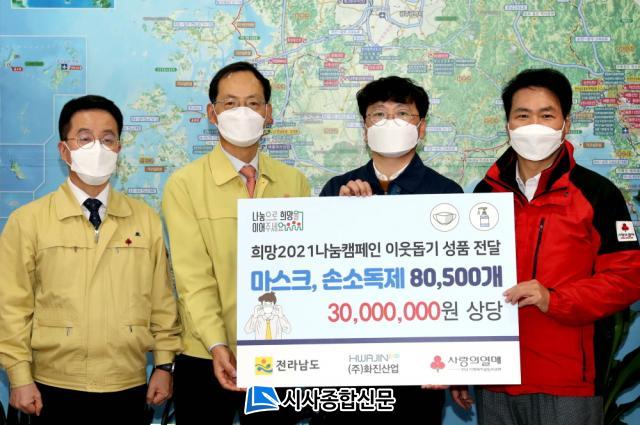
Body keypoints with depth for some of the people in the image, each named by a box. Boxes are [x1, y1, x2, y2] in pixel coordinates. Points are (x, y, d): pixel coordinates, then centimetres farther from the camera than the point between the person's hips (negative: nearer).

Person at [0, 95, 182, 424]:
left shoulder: (146, 220, 4)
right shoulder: (27, 221, -3)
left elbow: (162, 300, 6)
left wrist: (164, 363, 4)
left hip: (129, 388, 2)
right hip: (56, 390, -2)